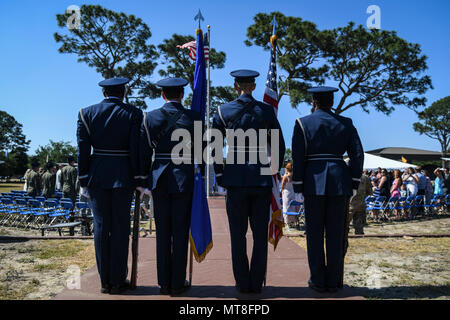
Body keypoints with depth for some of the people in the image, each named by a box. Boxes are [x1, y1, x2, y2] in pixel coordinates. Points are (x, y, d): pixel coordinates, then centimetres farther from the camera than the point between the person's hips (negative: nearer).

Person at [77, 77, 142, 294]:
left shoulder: (86, 113, 4)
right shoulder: (133, 114, -2)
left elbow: (82, 150, 1)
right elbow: (136, 150, -5)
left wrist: (84, 180, 6)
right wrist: (138, 180, 1)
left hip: (97, 177, 2)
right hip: (123, 177, -2)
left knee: (101, 228, 7)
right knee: (120, 228, 4)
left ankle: (105, 281, 14)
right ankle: (117, 281, 9)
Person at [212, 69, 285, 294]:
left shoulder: (223, 111, 1)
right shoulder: (266, 110, 2)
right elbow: (279, 145, 3)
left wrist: (219, 173, 8)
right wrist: (274, 170, 14)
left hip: (235, 179, 0)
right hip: (261, 179, 0)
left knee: (238, 234, 7)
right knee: (260, 234, 8)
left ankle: (242, 283, 12)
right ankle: (257, 283, 13)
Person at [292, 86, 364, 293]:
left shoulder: (303, 123, 1)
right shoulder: (345, 124, 8)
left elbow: (298, 157, -3)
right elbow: (357, 155, 3)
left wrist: (298, 187, 1)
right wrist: (354, 184, 9)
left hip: (314, 182, -2)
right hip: (339, 182, 2)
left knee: (315, 233, 5)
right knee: (336, 233, 7)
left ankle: (318, 281, 9)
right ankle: (334, 281, 12)